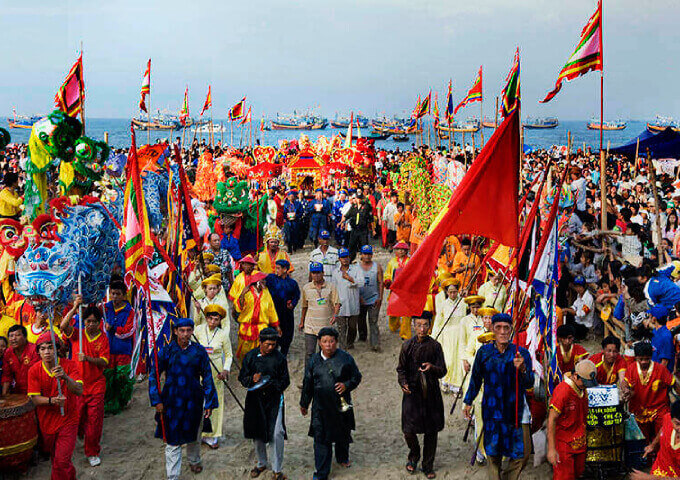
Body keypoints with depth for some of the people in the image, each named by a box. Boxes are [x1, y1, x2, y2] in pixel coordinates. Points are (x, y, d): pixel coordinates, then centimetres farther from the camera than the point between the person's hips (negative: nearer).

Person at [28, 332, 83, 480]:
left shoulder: (69, 365, -13)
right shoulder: (34, 370, -8)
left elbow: (79, 391, -25)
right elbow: (35, 399, -12)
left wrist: (65, 377, -43)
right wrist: (52, 400, -32)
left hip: (68, 420, -3)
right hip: (46, 422, 3)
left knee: (61, 461, -11)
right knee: (54, 457, 21)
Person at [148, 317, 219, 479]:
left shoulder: (199, 351, -2)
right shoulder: (166, 351, -5)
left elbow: (207, 378, 2)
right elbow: (153, 375, -1)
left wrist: (209, 403, 0)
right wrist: (156, 401, -7)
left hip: (193, 400, 2)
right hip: (172, 402, -1)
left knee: (193, 435, 19)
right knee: (172, 440, -1)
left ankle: (194, 461, 46)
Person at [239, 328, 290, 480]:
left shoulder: (279, 358, -4)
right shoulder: (251, 356, 0)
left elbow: (285, 381, 1)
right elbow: (242, 377, 4)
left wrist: (272, 385, -18)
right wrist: (252, 379, -17)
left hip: (274, 399, -2)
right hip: (255, 399, 2)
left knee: (277, 433, -10)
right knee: (257, 432, 13)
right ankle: (261, 463, 35)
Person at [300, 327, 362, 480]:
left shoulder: (345, 358, -7)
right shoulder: (314, 360, -1)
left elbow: (357, 376, 3)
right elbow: (307, 384, 8)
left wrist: (346, 385, -17)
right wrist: (304, 404, 15)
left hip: (341, 405, 0)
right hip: (320, 406, 0)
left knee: (343, 434, 20)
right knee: (321, 438, -1)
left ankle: (342, 457, 48)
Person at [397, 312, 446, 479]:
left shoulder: (435, 346, -2)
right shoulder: (407, 345, 1)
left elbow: (442, 371, -3)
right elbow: (401, 369, 9)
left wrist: (432, 367, -24)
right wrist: (403, 383, -10)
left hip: (431, 393, 0)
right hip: (412, 392, 0)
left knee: (431, 431, 6)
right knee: (408, 430, -5)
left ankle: (428, 465, 23)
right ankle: (414, 456, 25)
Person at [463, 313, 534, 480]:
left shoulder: (521, 353, -5)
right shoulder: (484, 352, 0)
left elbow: (529, 384, -9)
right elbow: (476, 379, 14)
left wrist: (522, 369, -29)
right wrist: (468, 402, 15)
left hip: (516, 409, -1)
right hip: (492, 409, 1)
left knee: (523, 452, 0)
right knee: (493, 451, 8)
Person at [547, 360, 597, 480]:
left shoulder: (582, 390, 5)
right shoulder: (562, 390, -20)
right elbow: (552, 420, -21)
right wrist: (551, 449, -23)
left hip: (579, 443, 8)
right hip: (564, 444, -8)